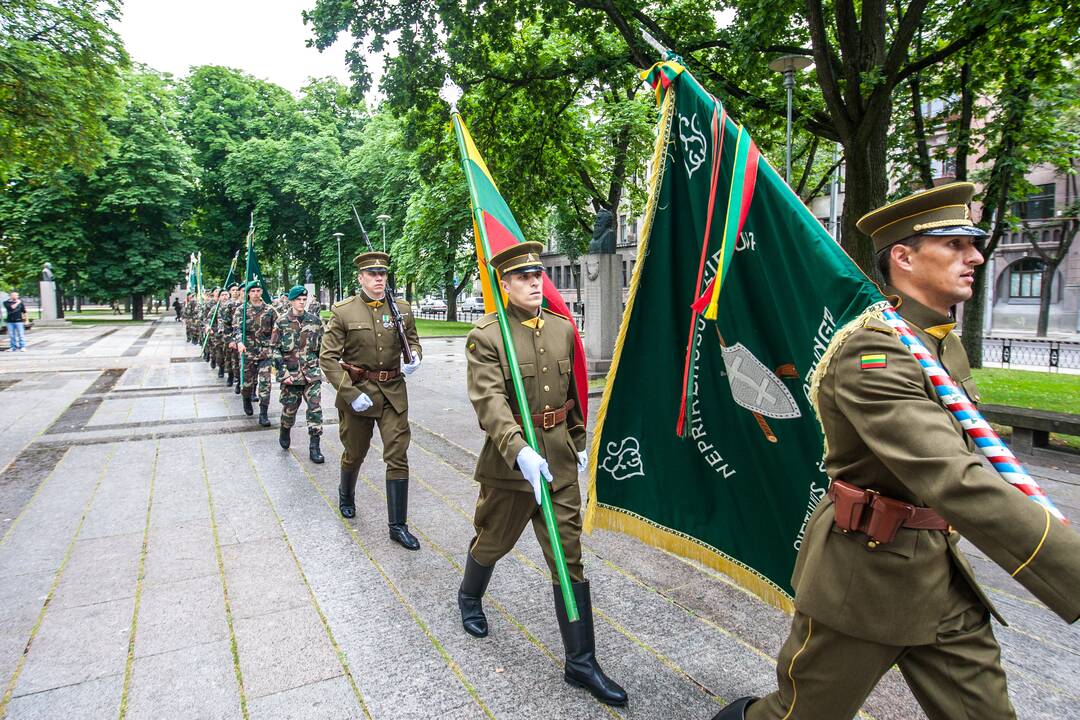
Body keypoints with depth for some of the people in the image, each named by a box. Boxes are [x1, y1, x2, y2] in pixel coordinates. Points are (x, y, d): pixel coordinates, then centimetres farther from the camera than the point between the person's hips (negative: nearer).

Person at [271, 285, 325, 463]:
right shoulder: (281, 321, -2)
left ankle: (314, 447, 0)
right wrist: (284, 372, -9)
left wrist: (321, 366, 11)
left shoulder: (314, 320, 4)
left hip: (312, 373, 1)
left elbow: (321, 347, 13)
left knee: (315, 408, -6)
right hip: (290, 373, -1)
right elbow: (274, 348, -3)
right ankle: (285, 431, 40)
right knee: (289, 408, 8)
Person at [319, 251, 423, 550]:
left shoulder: (402, 309, 0)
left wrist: (414, 358, -10)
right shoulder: (343, 311, -8)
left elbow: (413, 341, 14)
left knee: (398, 457, -3)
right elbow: (328, 357, -9)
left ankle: (398, 526, 6)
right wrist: (350, 394, -16)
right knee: (354, 454, 17)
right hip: (357, 390, -1)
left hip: (393, 392, 2)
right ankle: (345, 496, 49)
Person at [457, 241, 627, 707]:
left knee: (569, 556, 5)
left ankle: (580, 662, 17)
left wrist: (579, 444, 18)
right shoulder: (485, 335, -11)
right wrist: (521, 451, -35)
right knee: (492, 541, 18)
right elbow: (489, 402, -23)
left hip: (559, 456, 4)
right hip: (510, 457, -3)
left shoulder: (563, 329, 5)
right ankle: (469, 598, 52)